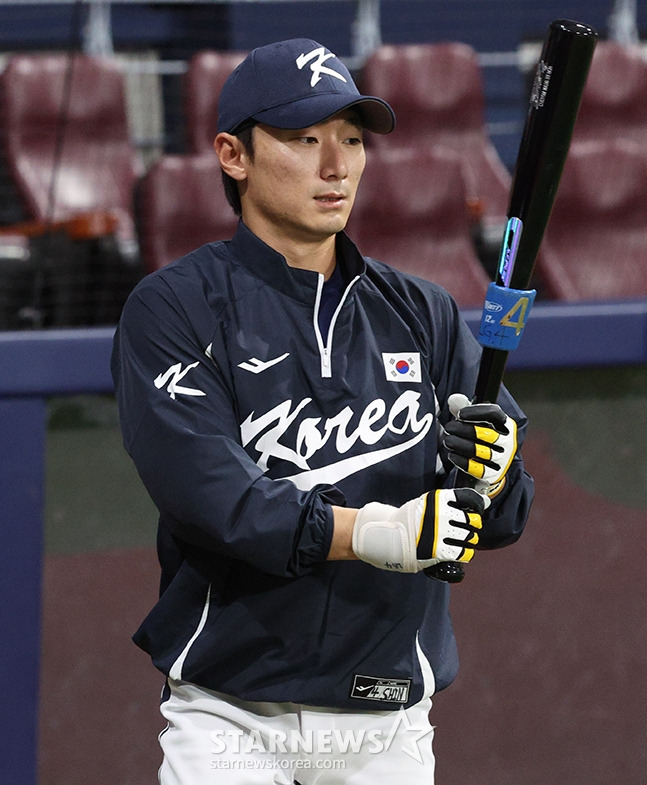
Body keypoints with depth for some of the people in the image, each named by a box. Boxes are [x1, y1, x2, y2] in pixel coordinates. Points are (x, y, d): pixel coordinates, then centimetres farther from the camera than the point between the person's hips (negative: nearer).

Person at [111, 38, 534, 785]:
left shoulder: (423, 315, 11)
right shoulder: (173, 309, -2)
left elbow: (505, 519, 5)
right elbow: (203, 489, -17)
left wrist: (489, 468, -18)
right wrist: (366, 531, -30)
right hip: (232, 721, -4)